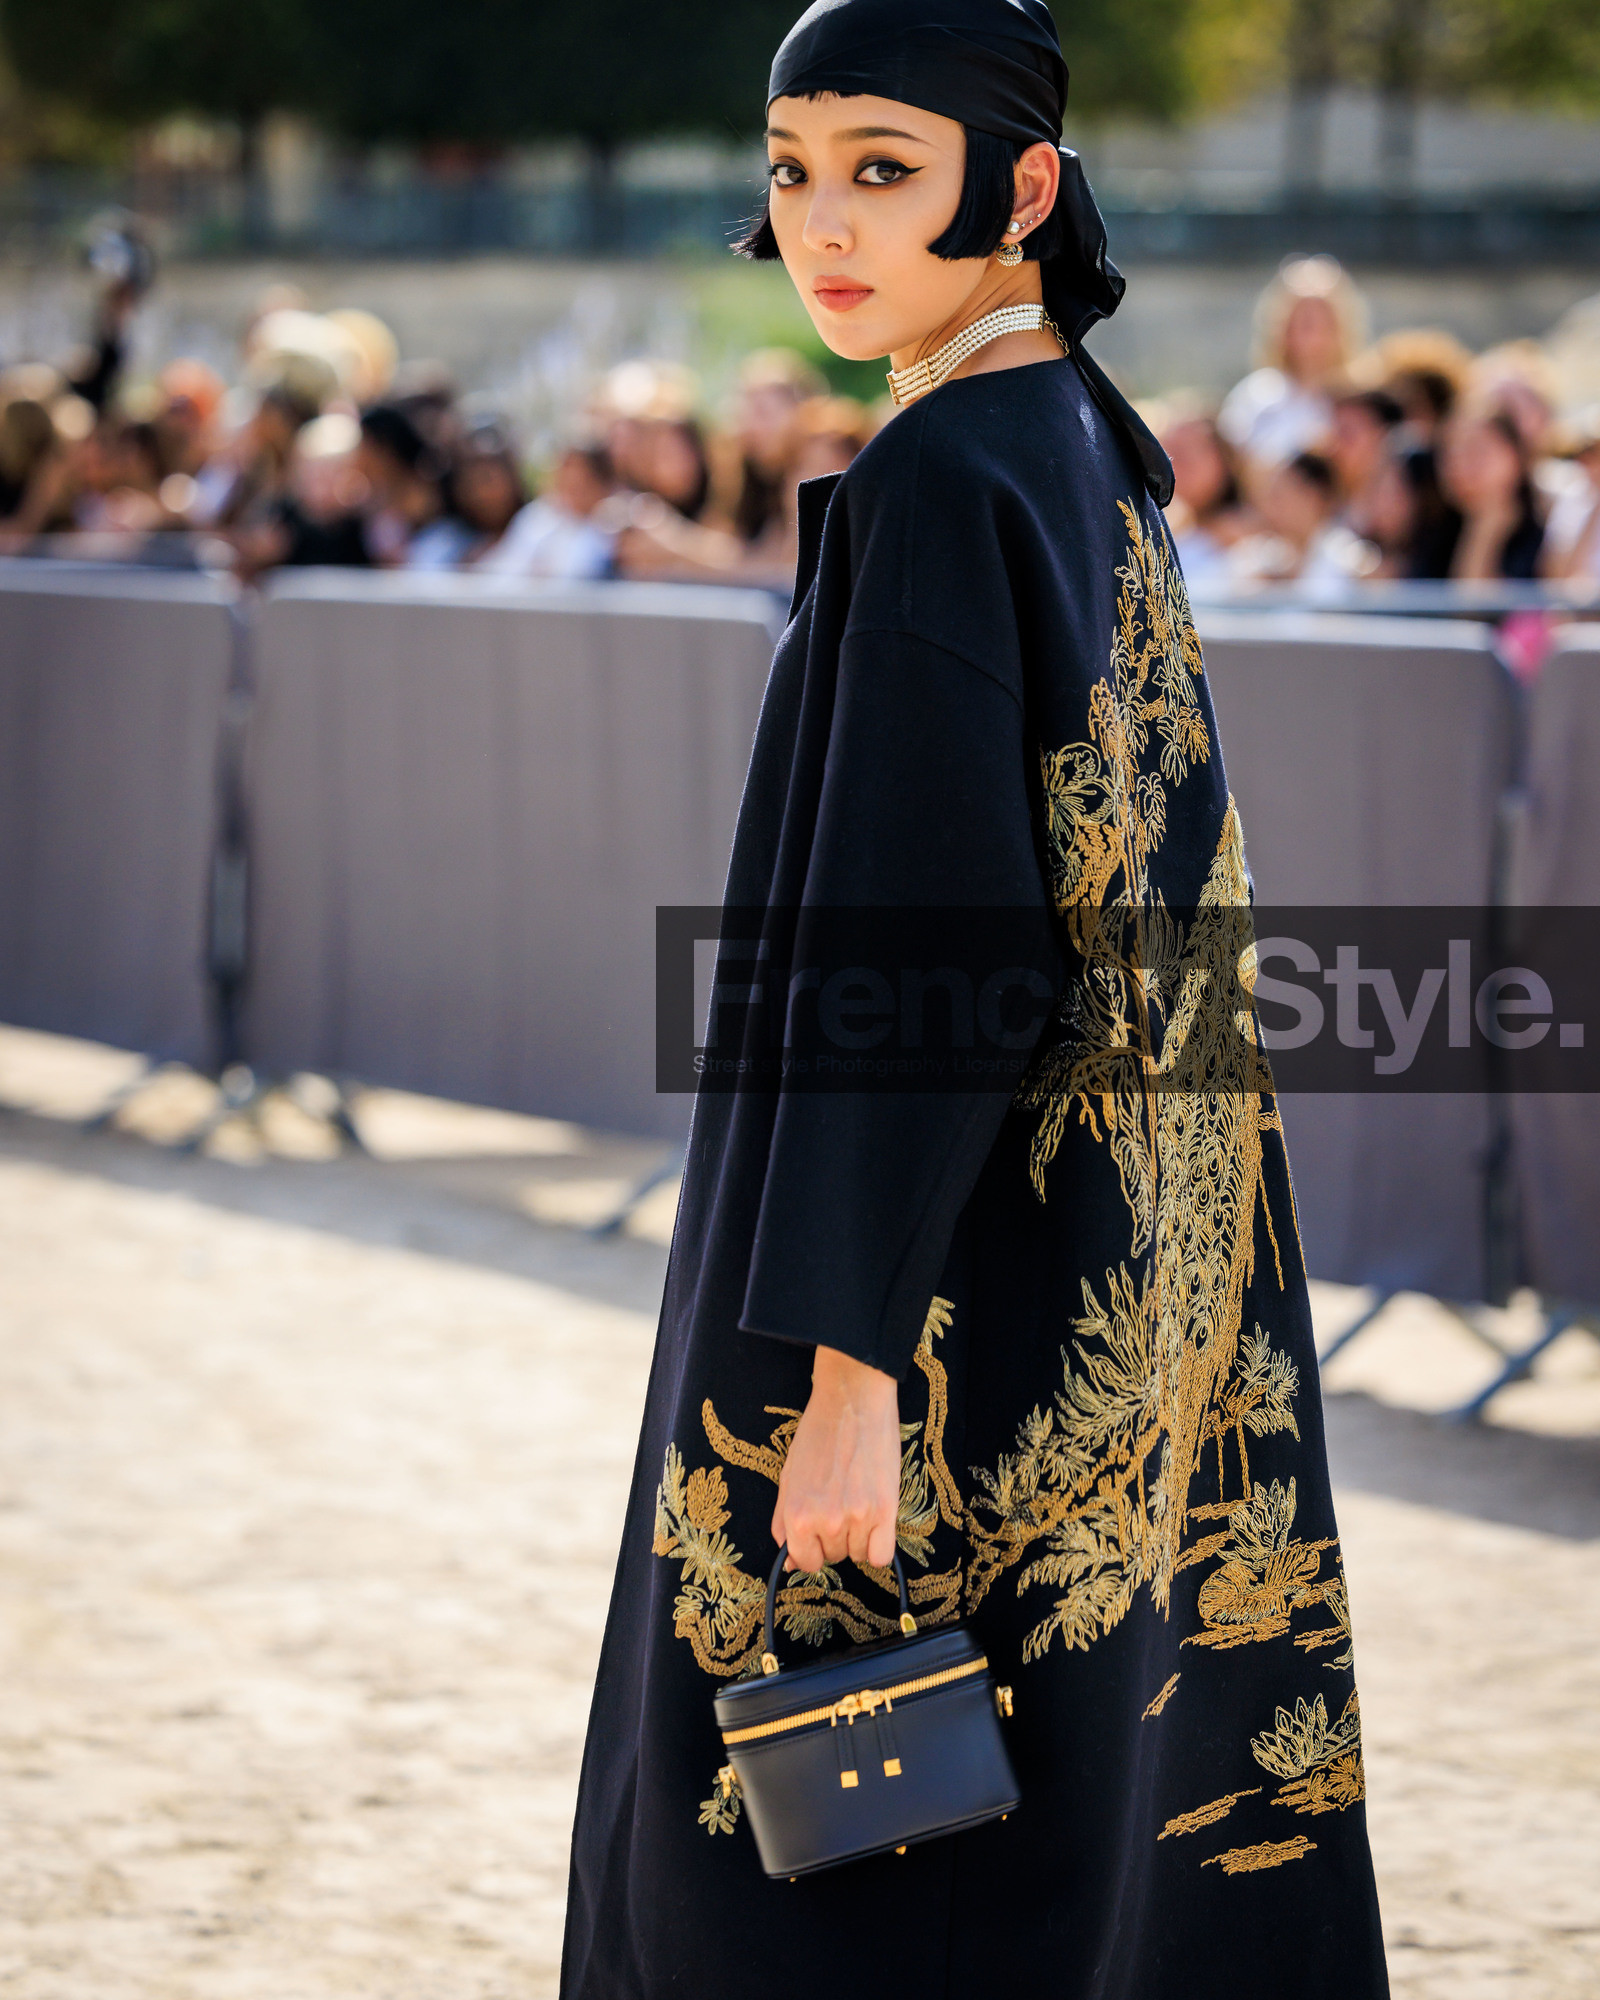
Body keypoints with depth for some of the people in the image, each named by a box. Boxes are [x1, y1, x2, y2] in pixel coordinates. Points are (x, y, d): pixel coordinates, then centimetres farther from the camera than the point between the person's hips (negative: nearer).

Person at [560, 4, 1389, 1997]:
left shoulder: (940, 485, -18)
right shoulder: (1088, 453, 10)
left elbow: (929, 947, -23)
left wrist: (849, 1365, -24)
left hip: (946, 1291, -9)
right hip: (1112, 1272, 10)